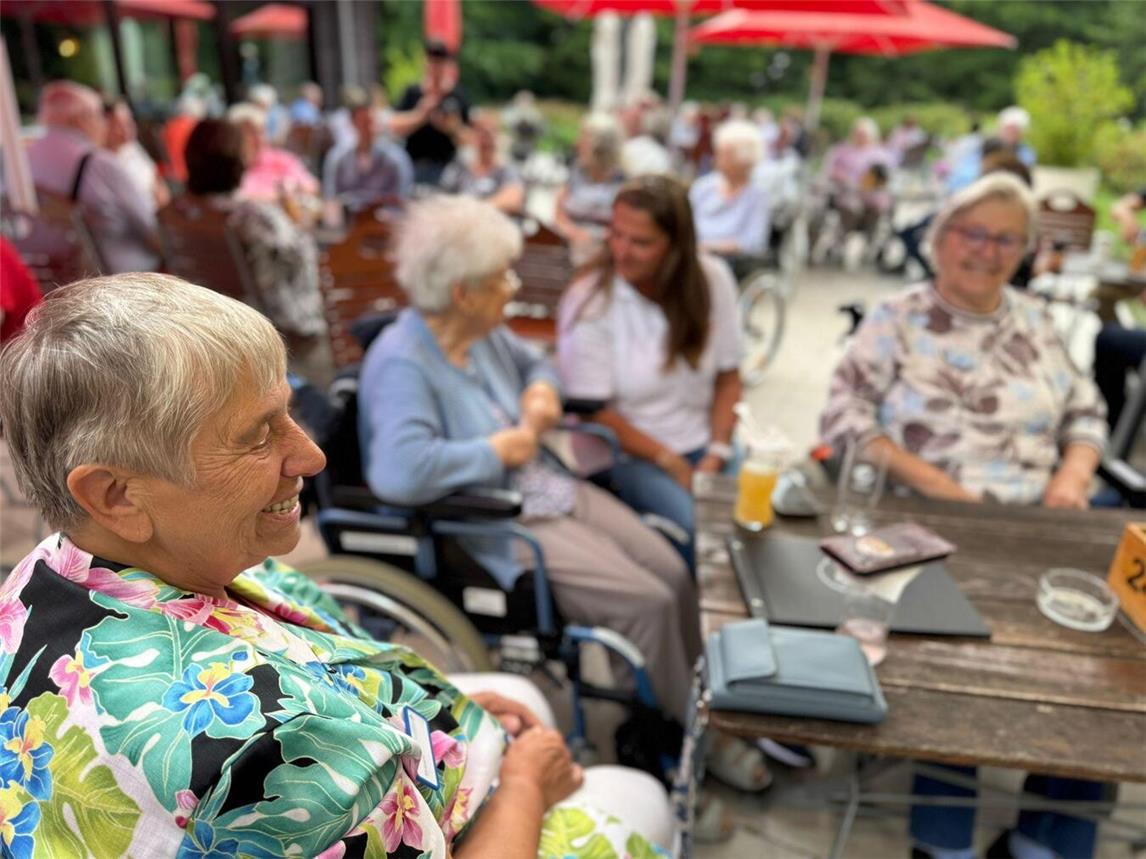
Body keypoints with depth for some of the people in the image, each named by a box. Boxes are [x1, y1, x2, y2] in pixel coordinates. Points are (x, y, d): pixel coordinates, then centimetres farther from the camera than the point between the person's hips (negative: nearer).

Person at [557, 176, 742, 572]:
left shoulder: (712, 279, -2)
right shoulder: (588, 301, -13)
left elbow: (728, 376, 5)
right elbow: (594, 412, -12)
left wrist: (716, 456, -7)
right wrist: (673, 465, -13)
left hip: (703, 443, 4)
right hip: (626, 454, -3)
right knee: (700, 527, -26)